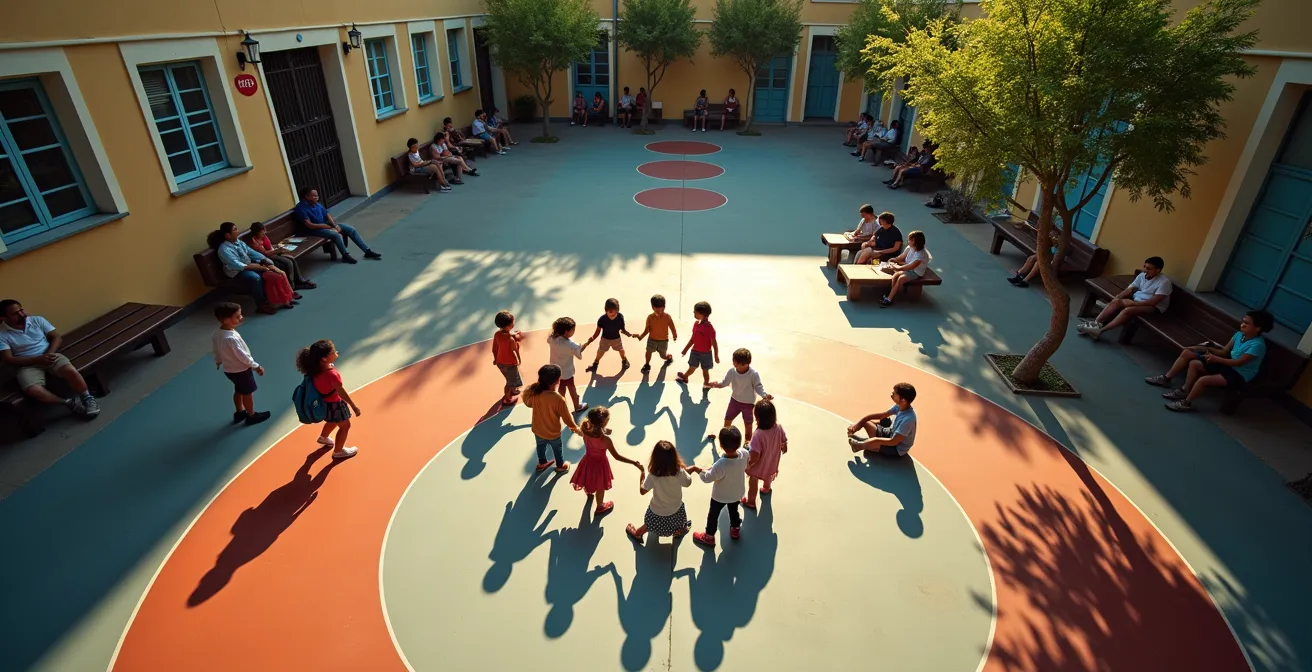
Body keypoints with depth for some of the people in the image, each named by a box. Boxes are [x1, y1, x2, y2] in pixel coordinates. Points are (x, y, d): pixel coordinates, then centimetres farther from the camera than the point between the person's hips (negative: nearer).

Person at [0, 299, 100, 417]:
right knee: (33, 390, -32)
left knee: (71, 371, -31)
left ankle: (87, 398, -11)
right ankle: (69, 402, -13)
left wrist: (49, 354, -14)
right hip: (27, 365, -2)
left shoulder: (37, 320, 6)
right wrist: (38, 359, -19)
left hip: (49, 356, 2)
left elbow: (57, 337, 5)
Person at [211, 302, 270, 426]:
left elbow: (216, 350, 8)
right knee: (247, 393, 12)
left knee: (238, 391, 27)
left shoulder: (217, 333, -7)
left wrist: (218, 362, 26)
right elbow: (242, 355, -27)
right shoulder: (231, 338, -36)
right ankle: (251, 416, 28)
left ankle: (239, 413, 43)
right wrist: (256, 366, -15)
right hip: (241, 369, -8)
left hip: (228, 369, 8)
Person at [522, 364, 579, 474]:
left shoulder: (534, 392, -22)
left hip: (538, 430, 4)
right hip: (553, 433, -4)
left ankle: (542, 463, 59)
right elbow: (567, 418, -25)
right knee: (558, 449, 27)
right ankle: (560, 466, 52)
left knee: (541, 447, 32)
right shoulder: (558, 399, -36)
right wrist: (574, 427, -6)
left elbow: (527, 402, 2)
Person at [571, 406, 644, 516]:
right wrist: (635, 463, -26)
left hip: (588, 461, 5)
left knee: (589, 480, 38)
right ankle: (600, 507, 53)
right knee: (600, 487, 26)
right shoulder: (606, 440, -39)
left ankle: (589, 492, 72)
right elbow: (617, 456, -29)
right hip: (599, 464, -4)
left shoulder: (585, 432, -25)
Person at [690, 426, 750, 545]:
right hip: (737, 493, 4)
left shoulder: (721, 465, -44)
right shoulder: (744, 454, -29)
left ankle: (709, 537, 44)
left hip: (720, 496, -4)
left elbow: (707, 478, -29)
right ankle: (735, 529, 58)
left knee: (713, 515, 23)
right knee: (734, 511, 33)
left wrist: (696, 469, -15)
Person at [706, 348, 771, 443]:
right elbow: (725, 382, -9)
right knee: (727, 419, 19)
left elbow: (758, 386, -17)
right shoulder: (732, 371, -18)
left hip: (748, 403, -4)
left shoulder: (754, 374, -27)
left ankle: (748, 441, 34)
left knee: (748, 424, 10)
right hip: (735, 399, 4)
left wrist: (764, 394, -35)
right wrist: (717, 384, -29)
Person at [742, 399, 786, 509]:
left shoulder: (758, 435, -42)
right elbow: (784, 446, -9)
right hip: (772, 463, 5)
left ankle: (751, 502, 50)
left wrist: (748, 465, -14)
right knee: (768, 476, 38)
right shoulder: (779, 427, -25)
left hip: (758, 466, -5)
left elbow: (755, 457, -33)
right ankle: (766, 488, 68)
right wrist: (783, 449, 14)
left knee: (753, 483, 26)